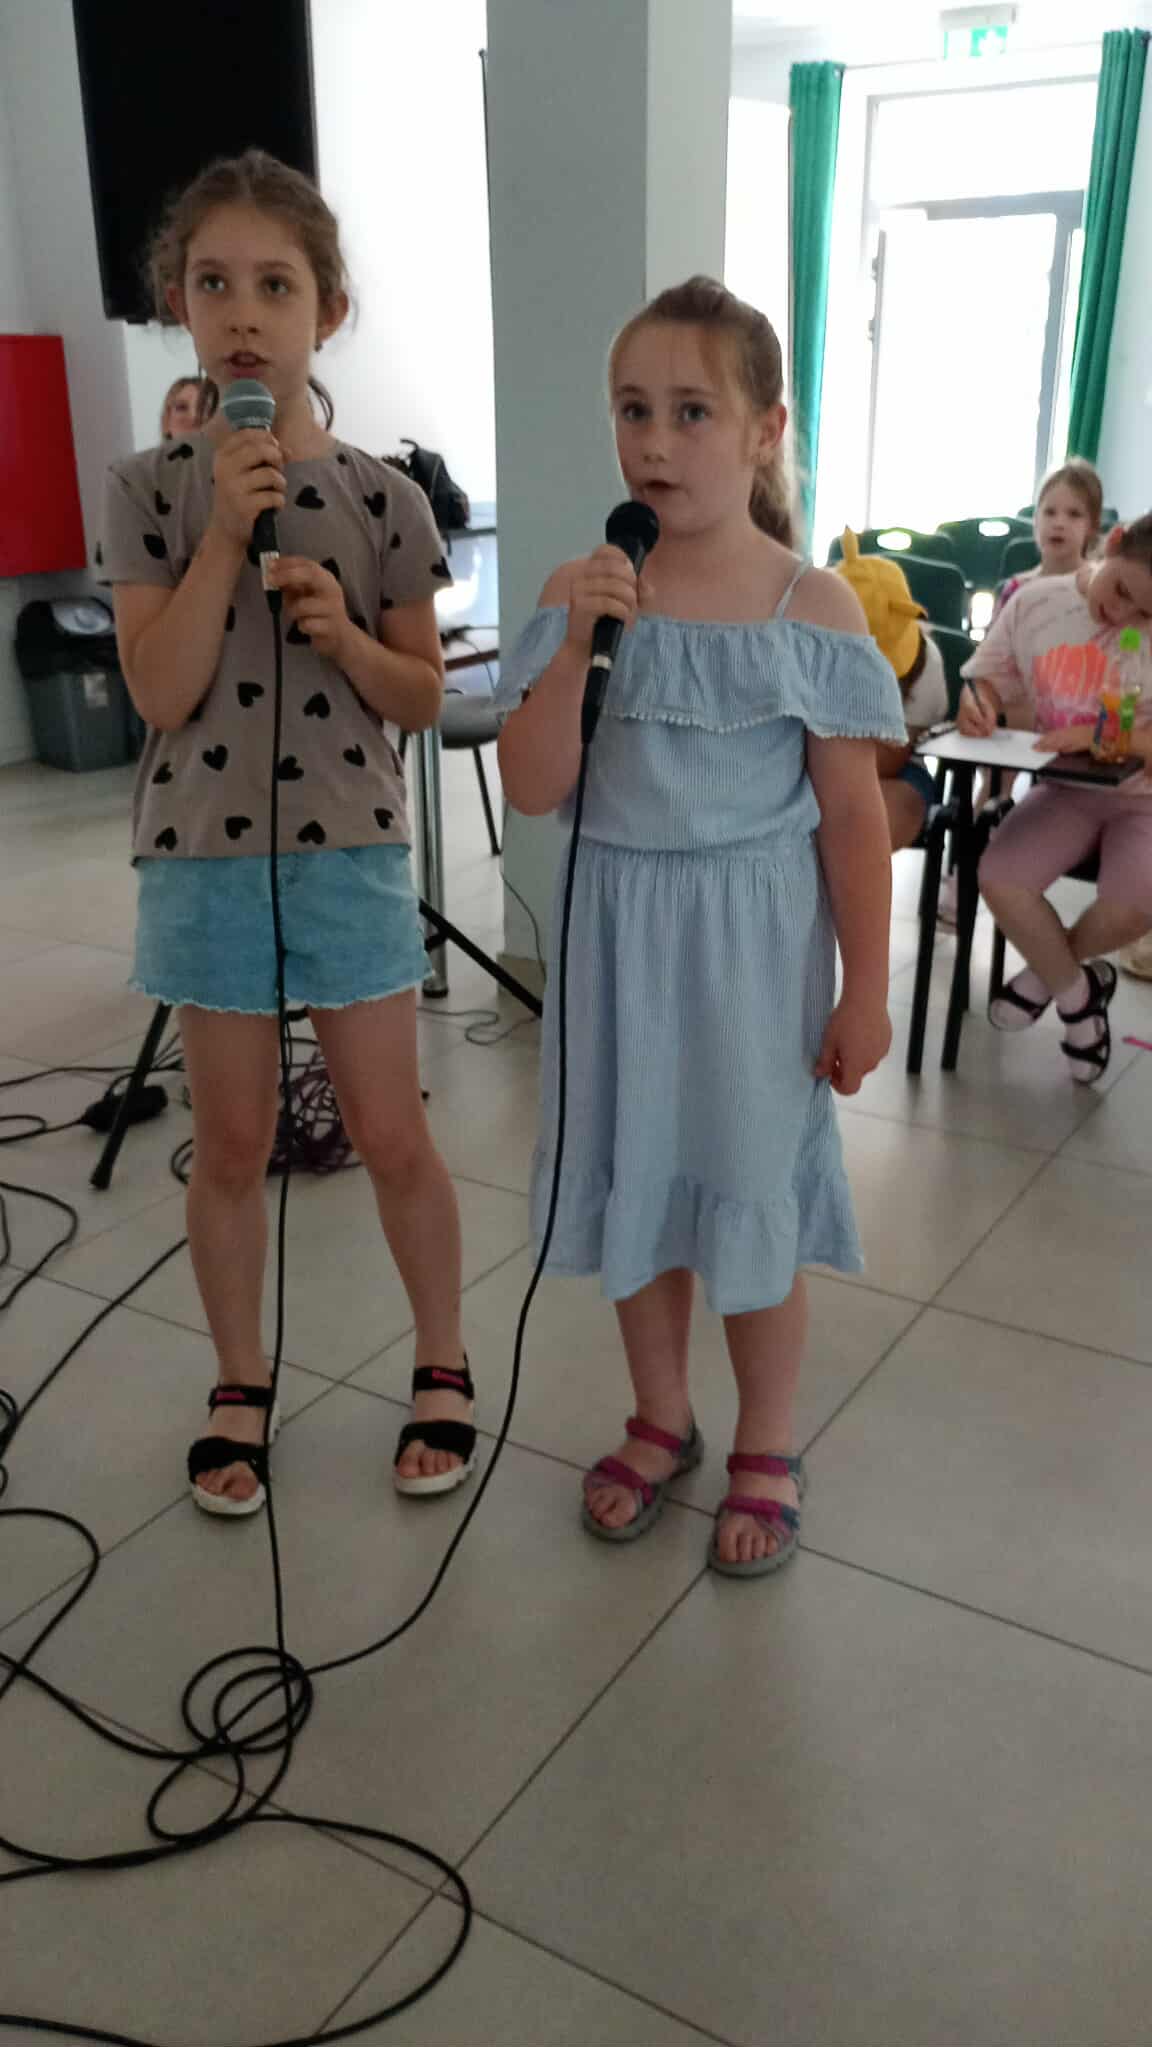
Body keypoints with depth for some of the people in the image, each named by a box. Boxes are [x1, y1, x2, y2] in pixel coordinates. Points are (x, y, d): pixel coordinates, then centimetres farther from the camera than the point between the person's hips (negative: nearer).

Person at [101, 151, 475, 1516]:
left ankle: (443, 1364, 28)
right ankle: (239, 1387, 30)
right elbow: (161, 694, -11)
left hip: (350, 854, 0)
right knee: (231, 1145, 11)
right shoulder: (154, 491, -2)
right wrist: (227, 532, -17)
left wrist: (346, 634, -16)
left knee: (390, 1135, 7)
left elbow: (423, 699, 3)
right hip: (204, 859, 0)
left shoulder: (384, 499, -2)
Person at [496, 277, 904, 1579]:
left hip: (752, 935, -3)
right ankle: (661, 1423, 39)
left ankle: (765, 1452, 33)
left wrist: (866, 991, -5)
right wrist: (574, 647, -21)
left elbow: (853, 813, -6)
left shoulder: (811, 609, -9)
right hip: (619, 930, 3)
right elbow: (532, 791, -7)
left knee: (750, 1192, 10)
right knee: (635, 1178, 15)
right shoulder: (590, 595, -2)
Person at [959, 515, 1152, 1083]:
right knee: (998, 877, -25)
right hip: (1063, 789, 3)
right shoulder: (1035, 603, -3)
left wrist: (1105, 738, -33)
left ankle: (1047, 970, 7)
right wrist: (977, 702, -19)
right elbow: (988, 679, 6)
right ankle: (1075, 991, 4)